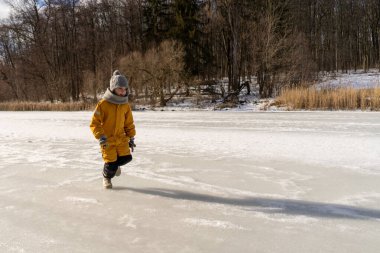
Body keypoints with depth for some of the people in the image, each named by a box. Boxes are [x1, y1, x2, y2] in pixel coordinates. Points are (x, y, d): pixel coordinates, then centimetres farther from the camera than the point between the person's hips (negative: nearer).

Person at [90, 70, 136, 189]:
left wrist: (131, 138, 9)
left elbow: (129, 124, 10)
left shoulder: (126, 105, 1)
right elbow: (94, 123, -13)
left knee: (126, 157, -6)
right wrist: (101, 137, -21)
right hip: (107, 140, -4)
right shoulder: (103, 104, -15)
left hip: (121, 138, 4)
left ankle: (114, 164, 30)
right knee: (111, 163, -5)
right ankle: (106, 177, 29)